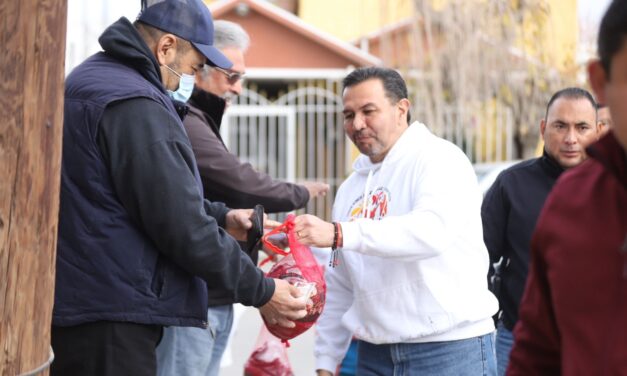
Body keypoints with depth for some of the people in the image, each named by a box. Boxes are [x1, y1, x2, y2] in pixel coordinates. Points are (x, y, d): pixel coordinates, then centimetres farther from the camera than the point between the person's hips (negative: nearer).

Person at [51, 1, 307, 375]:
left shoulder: (90, 79, 15)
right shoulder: (135, 105, -18)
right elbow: (182, 228, -19)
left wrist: (220, 217, 14)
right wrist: (261, 291, -9)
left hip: (75, 301, 11)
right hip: (110, 320, -11)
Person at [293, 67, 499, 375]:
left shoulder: (439, 159, -6)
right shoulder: (351, 188, 16)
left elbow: (433, 228, -26)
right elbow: (339, 286, 19)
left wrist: (338, 234, -34)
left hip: (451, 350, -6)